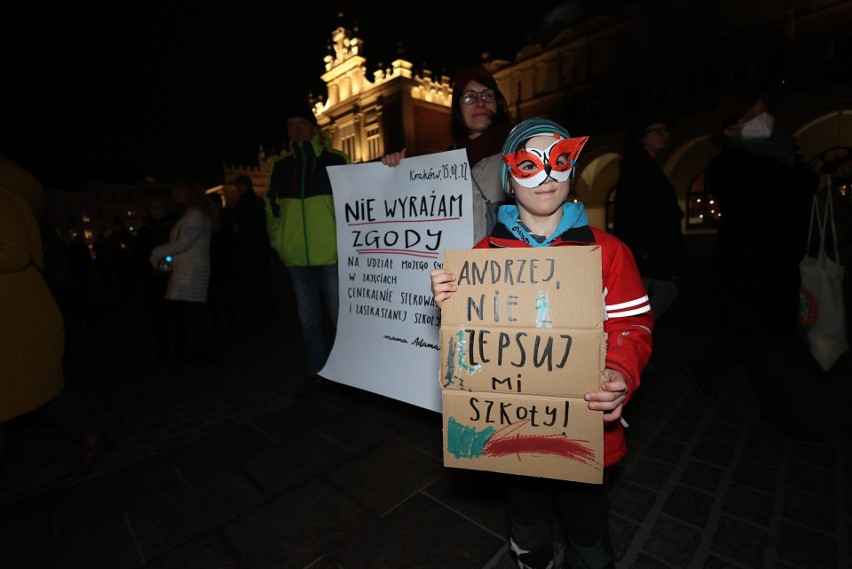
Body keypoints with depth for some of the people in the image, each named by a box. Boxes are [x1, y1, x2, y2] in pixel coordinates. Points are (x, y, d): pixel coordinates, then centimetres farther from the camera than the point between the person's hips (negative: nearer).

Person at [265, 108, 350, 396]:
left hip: (332, 255, -4)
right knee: (309, 320, 12)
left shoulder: (336, 160, 1)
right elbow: (272, 207, 19)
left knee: (340, 317, 2)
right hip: (296, 258, 4)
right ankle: (317, 373, 27)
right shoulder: (280, 167, 13)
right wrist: (278, 242, 10)